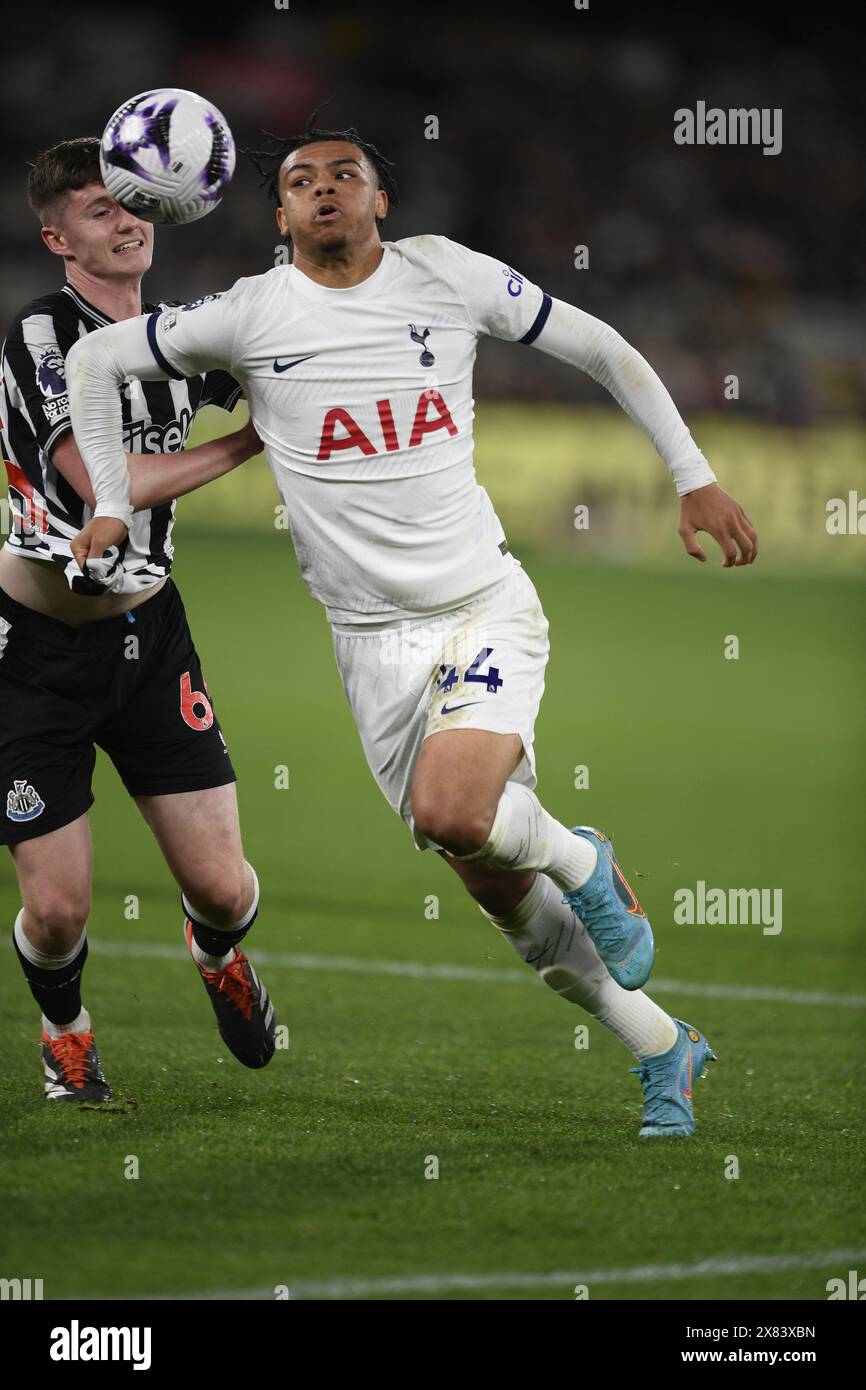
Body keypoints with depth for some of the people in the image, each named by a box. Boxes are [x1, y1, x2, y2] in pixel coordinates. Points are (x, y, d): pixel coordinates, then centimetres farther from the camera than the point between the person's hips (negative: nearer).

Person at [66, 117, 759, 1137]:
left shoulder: (447, 274, -2)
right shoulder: (252, 314, -2)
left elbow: (599, 348, 9)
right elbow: (95, 358, 11)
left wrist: (694, 477, 8)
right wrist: (111, 504, 7)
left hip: (487, 604, -2)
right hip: (375, 639, 2)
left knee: (451, 812, -29)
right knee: (501, 896, 3)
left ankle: (581, 863, 4)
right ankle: (666, 1051, 20)